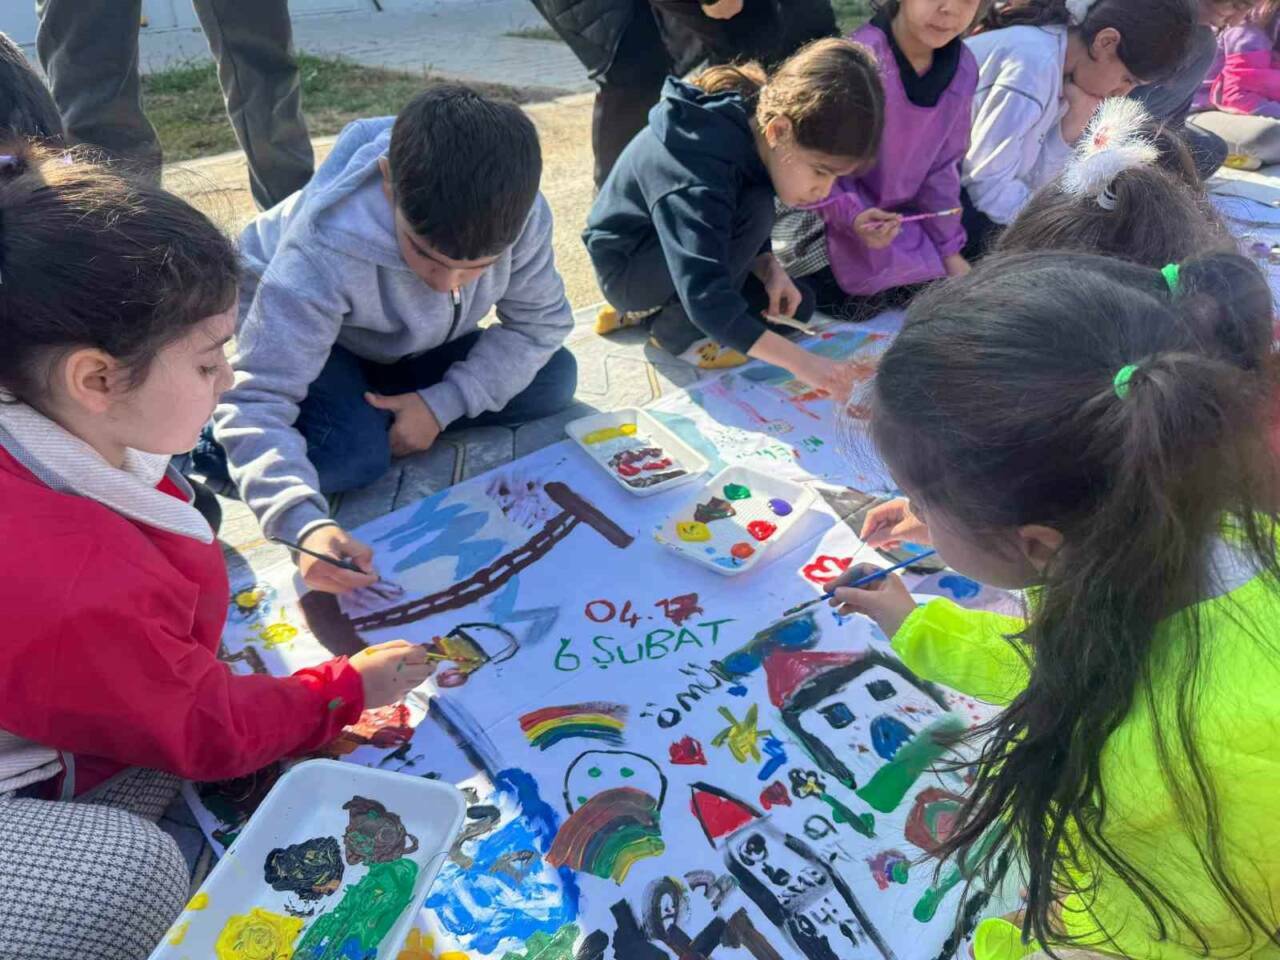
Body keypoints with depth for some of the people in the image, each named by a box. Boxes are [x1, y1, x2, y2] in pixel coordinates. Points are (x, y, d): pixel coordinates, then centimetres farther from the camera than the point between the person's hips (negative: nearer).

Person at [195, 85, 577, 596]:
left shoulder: (518, 213, -31)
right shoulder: (326, 252, -42)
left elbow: (541, 321, -17)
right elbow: (257, 400, -43)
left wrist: (444, 403, -29)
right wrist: (307, 524, -59)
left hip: (412, 344, 5)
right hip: (307, 334, -4)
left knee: (554, 379, -12)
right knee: (355, 456, -32)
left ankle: (372, 406, -3)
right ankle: (201, 436, -4)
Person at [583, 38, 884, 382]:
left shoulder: (756, 125, -12)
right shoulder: (701, 169, -37)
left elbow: (741, 231, 4)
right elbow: (705, 297, -43)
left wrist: (770, 268, -15)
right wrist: (800, 360, -45)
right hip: (626, 265, -8)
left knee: (796, 305, 4)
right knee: (754, 211, -29)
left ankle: (652, 306, 9)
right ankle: (677, 328, -11)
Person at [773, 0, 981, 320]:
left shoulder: (963, 67, -6)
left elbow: (943, 165, 4)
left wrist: (950, 249, 3)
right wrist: (852, 215, -34)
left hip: (899, 217, 6)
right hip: (828, 219, -6)